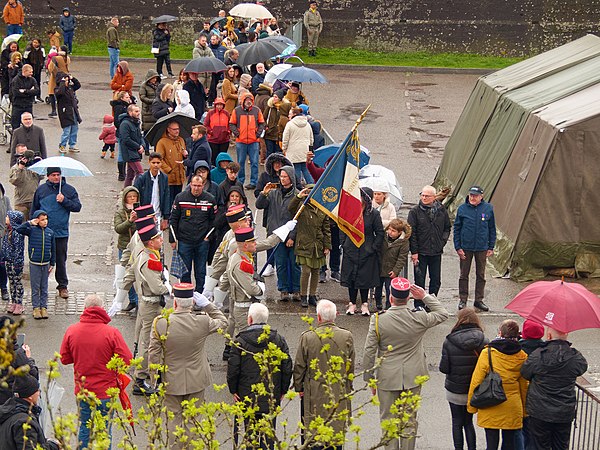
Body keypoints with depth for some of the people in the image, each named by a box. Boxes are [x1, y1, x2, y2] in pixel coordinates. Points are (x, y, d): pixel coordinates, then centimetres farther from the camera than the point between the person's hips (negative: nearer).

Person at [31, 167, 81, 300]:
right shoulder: (41, 190, 6)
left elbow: (77, 207, 0)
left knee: (61, 261, 4)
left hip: (61, 233, -1)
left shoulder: (69, 190, 3)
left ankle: (63, 286, 15)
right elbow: (34, 209, 12)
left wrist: (64, 201, -14)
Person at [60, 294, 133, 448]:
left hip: (82, 391, 3)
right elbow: (126, 361, -14)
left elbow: (64, 359, 4)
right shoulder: (112, 333, -16)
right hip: (106, 392, -3)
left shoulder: (72, 331, -7)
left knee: (84, 428, 15)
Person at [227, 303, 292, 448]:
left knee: (251, 432, 6)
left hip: (248, 397, -2)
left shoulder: (240, 341, -8)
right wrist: (283, 391, 11)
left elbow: (233, 369, -8)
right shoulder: (279, 340, 0)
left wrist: (233, 390, 4)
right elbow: (287, 368, 2)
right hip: (272, 397, 2)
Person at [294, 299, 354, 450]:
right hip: (339, 393, 1)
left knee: (313, 433, 7)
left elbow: (299, 367, -2)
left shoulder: (307, 337, -10)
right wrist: (348, 388, 15)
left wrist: (298, 388, 10)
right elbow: (350, 367, 3)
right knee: (336, 431, 9)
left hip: (314, 394, -1)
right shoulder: (346, 337, -5)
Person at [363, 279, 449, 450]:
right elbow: (443, 314, 10)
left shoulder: (378, 320, -13)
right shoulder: (419, 319, -10)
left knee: (388, 421, 10)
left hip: (387, 378, -1)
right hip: (412, 377, 1)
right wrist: (425, 297, 8)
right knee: (410, 422, 11)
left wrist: (369, 379, 2)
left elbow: (369, 352, -8)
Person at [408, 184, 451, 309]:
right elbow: (411, 233, -6)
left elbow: (447, 228, 15)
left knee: (436, 280, 9)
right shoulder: (415, 211, -5)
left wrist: (442, 242, 0)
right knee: (419, 280, 1)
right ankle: (419, 306, 8)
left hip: (436, 252, 3)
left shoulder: (441, 210, 4)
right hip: (420, 252, -3)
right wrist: (414, 251, -10)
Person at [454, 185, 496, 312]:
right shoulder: (462, 209, -5)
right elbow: (456, 229, 0)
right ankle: (463, 300, 17)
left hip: (482, 248, 1)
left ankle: (479, 300, 20)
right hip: (466, 248, -1)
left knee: (481, 275, 10)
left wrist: (491, 247, 4)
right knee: (464, 275, 6)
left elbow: (492, 229, 6)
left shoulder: (488, 209, -2)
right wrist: (458, 247, -4)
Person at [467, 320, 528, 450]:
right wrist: (524, 409, 18)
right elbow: (524, 385, 7)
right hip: (512, 408, 3)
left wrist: (471, 405, 2)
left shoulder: (487, 353, -8)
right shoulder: (522, 357, 0)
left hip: (490, 409, -2)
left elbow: (476, 381, -7)